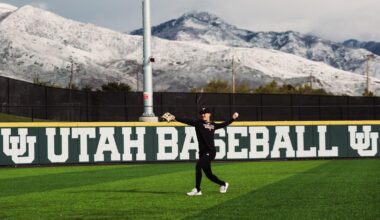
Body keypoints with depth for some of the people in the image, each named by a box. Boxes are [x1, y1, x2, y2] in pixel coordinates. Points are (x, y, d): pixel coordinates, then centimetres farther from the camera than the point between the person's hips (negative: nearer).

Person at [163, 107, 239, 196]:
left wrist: (233, 118, 20)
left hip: (210, 151, -3)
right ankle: (223, 184, 33)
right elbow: (186, 121, -8)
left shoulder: (213, 125, 11)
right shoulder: (198, 123, 6)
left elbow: (224, 124, 29)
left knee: (198, 166, -23)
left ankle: (197, 189, -19)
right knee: (208, 174, 8)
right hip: (202, 152, 3)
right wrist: (174, 118, -20)